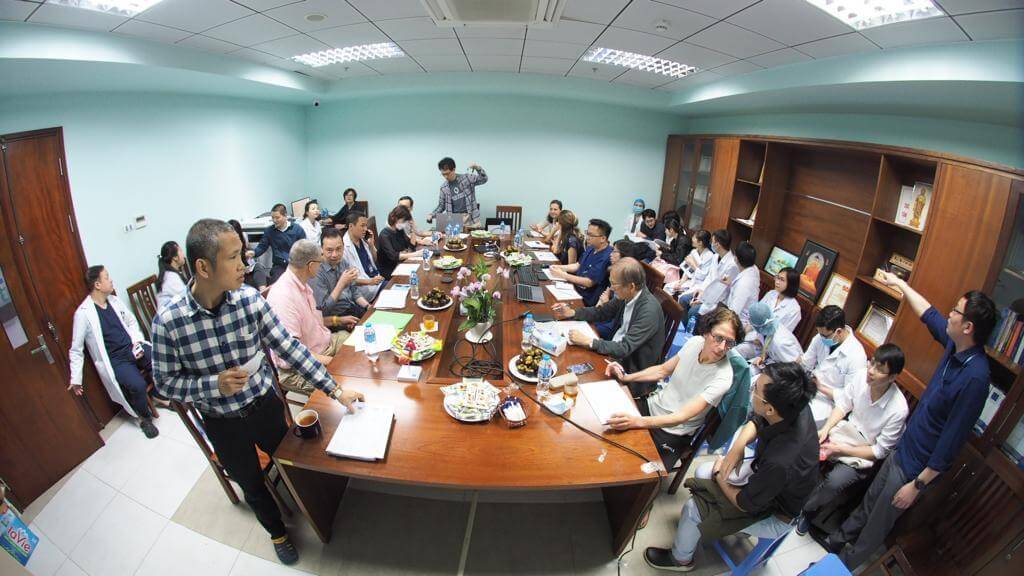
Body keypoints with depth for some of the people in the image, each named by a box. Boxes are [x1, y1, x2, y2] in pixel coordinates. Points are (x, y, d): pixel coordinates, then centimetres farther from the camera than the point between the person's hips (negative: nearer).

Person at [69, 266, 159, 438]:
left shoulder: (114, 300, 5)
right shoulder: (84, 313, -12)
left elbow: (131, 321, 18)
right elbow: (76, 349, -4)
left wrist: (137, 342, -1)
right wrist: (76, 378, -1)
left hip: (132, 347, 6)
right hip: (115, 360, -5)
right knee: (138, 385, -27)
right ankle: (145, 418, 1)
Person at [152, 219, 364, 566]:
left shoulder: (250, 299, -19)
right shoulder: (168, 322, -23)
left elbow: (289, 348, -13)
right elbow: (165, 382, -10)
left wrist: (335, 390, -13)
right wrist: (215, 384, -28)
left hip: (265, 406, 1)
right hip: (223, 423, -1)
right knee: (252, 484, 23)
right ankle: (277, 531, 52)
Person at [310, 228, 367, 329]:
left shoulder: (342, 262, 4)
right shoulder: (316, 272, -17)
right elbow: (323, 309, -19)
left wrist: (369, 307, -1)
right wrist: (342, 282, -25)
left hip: (352, 308, 7)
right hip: (333, 319, -7)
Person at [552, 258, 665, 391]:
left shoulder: (649, 310, -29)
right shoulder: (627, 296, -7)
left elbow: (625, 349, -30)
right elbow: (602, 312, 10)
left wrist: (588, 341, -28)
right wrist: (572, 313, -3)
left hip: (632, 369, -7)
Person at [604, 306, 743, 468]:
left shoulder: (722, 378, -25)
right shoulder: (695, 342, -9)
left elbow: (682, 417, -30)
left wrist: (637, 422, -43)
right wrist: (626, 377, -7)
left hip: (673, 432, -5)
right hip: (653, 405, 5)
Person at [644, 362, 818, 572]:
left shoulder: (781, 461, -44)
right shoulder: (797, 408, -25)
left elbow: (745, 504, -24)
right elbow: (755, 422, -2)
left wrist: (719, 475, -7)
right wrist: (738, 446, -19)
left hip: (773, 513, -7)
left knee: (693, 509, -5)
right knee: (701, 472, 10)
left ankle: (681, 559, 26)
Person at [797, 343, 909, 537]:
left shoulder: (898, 410, -26)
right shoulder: (862, 379, -17)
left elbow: (880, 451, -16)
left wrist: (841, 449, -19)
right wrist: (826, 429, -11)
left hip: (864, 455, -5)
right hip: (847, 428, 5)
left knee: (834, 483, -27)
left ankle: (807, 508, 2)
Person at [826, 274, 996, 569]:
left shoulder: (974, 377, -32)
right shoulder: (955, 346, -8)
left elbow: (952, 440, -27)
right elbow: (928, 313, 13)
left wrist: (918, 484, -20)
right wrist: (900, 284, 25)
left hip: (915, 467, -7)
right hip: (901, 450, 7)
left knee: (878, 522, 15)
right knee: (868, 503, 25)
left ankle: (847, 563, 35)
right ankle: (839, 539, 44)